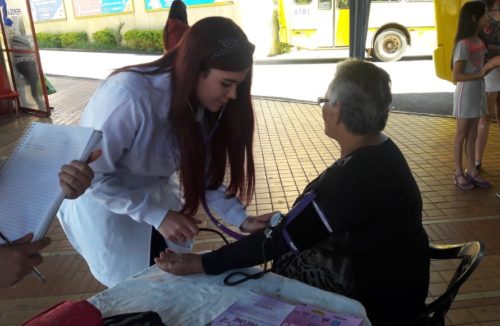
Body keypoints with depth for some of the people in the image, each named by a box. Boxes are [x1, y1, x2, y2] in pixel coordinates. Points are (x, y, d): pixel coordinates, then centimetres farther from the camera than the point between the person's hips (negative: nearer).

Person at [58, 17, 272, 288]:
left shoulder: (201, 104, -13)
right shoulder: (129, 95, -36)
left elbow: (202, 174, -7)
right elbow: (91, 175, -29)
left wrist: (241, 219, -17)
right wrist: (157, 215, -32)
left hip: (154, 194, 6)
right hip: (101, 201, -5)